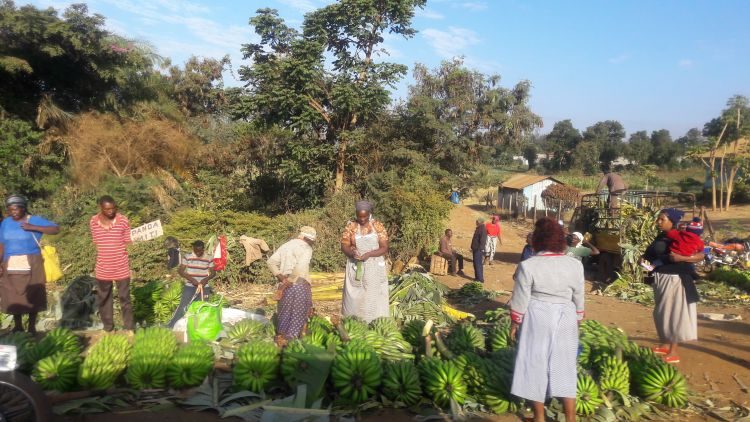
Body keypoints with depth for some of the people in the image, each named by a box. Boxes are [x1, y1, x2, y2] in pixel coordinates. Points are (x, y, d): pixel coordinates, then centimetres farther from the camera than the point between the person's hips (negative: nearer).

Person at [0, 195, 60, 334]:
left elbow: (56, 229, -13)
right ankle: (17, 326, 19)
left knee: (32, 296, 0)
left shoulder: (35, 220, -4)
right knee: (13, 296, 5)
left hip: (31, 265, -3)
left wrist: (33, 227, -20)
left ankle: (32, 327, 11)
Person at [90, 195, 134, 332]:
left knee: (124, 298, 5)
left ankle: (129, 328, 16)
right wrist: (105, 255, 3)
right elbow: (96, 243, 8)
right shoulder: (93, 222, -3)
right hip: (103, 268, 3)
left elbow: (127, 243, 0)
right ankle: (108, 328, 28)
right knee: (103, 299, 13)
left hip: (121, 267, -3)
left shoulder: (123, 221, -9)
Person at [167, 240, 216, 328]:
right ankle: (169, 326, 3)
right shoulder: (187, 257, -5)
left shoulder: (209, 259, -2)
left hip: (204, 287, 1)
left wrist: (206, 279, -19)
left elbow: (213, 273, 1)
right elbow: (180, 271, -7)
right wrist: (191, 279, -19)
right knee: (182, 306, -5)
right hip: (190, 286, -1)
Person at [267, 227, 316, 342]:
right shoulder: (306, 248, -9)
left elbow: (271, 262, 8)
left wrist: (280, 277, 3)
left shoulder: (286, 245, 14)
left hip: (286, 286, 7)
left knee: (285, 314, 19)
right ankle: (291, 340, 7)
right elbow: (300, 268, -25)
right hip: (299, 285, -6)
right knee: (298, 316, 6)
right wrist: (290, 281, -15)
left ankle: (280, 337, 26)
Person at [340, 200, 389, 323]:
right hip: (356, 268, 0)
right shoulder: (350, 226, 1)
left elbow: (384, 248, -5)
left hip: (374, 268, 0)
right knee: (354, 298, 0)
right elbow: (344, 246, 0)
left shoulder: (378, 226, -2)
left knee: (374, 299, 1)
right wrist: (352, 253, -22)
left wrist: (369, 254, -20)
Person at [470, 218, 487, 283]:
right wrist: (473, 248, 23)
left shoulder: (482, 229, -17)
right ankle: (477, 277, 23)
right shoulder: (479, 228, 15)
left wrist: (480, 249, -28)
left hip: (478, 250, -11)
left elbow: (482, 240, -25)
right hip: (476, 249, 11)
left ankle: (480, 279, -5)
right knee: (476, 264, 16)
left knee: (478, 264, -8)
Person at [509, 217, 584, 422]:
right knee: (564, 367, 11)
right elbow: (579, 300, 4)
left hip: (537, 320, -2)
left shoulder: (527, 266, -14)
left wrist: (514, 324, 4)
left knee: (536, 365, 9)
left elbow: (520, 301, -9)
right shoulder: (575, 265, -4)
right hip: (565, 321, 3)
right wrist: (576, 322, 18)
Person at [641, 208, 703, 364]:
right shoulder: (660, 237, 8)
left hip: (675, 279, -7)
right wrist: (645, 259, 0)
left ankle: (673, 352, 4)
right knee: (661, 313, 14)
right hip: (660, 279, 7)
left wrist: (681, 258, -27)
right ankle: (665, 344, 29)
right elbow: (653, 255, 19)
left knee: (674, 313, -2)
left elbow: (700, 255, -16)